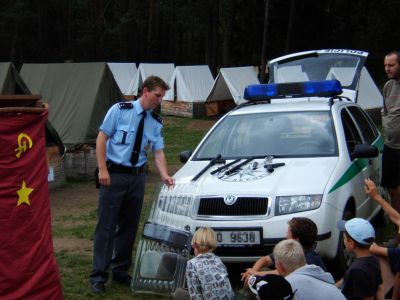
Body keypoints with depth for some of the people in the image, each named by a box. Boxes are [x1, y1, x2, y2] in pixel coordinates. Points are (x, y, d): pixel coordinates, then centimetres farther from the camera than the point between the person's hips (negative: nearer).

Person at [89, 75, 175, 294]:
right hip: (114, 174, -5)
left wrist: (165, 176, -14)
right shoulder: (120, 110, -8)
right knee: (106, 225, -3)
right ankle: (98, 275, 4)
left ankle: (120, 271, 27)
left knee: (129, 226, 13)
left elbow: (158, 152, 3)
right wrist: (102, 169, -14)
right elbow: (101, 138, -7)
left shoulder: (156, 122, 6)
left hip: (137, 176, 5)